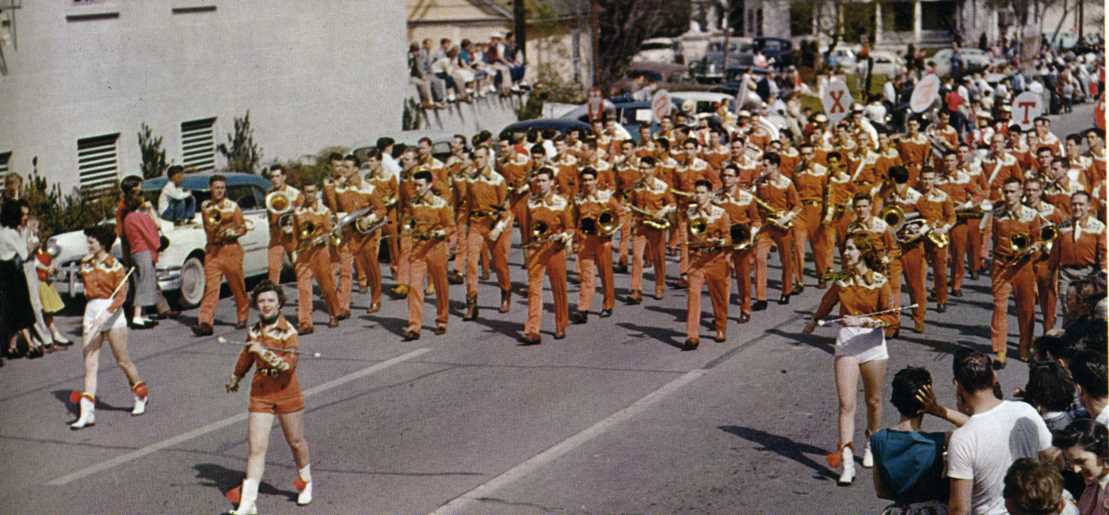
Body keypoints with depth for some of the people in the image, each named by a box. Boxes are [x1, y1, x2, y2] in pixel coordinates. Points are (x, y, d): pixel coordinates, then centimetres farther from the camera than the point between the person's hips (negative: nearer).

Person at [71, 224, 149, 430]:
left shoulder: (115, 266, -8)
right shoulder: (86, 264, 8)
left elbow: (121, 295, -15)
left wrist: (106, 314, -25)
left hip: (112, 314, -5)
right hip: (91, 313, 5)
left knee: (123, 361, 5)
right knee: (90, 364, -3)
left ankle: (141, 396, 29)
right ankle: (87, 413, -6)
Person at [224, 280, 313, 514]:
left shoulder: (287, 331, -12)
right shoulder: (255, 331, 2)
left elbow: (290, 364, -24)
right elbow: (246, 357, 23)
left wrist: (265, 352, -32)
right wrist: (235, 378, 37)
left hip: (286, 393, -3)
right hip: (260, 395, 3)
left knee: (295, 441, 14)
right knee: (256, 447, -5)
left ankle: (305, 482, 42)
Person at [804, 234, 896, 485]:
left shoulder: (879, 282, -7)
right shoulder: (842, 281, 3)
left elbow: (891, 316, -12)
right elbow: (826, 304, 22)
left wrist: (861, 321, -23)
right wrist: (813, 322, 37)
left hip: (872, 344, -1)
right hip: (846, 344, 1)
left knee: (873, 401, 14)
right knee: (846, 404, -8)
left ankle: (871, 445, 39)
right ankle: (847, 463, -11)